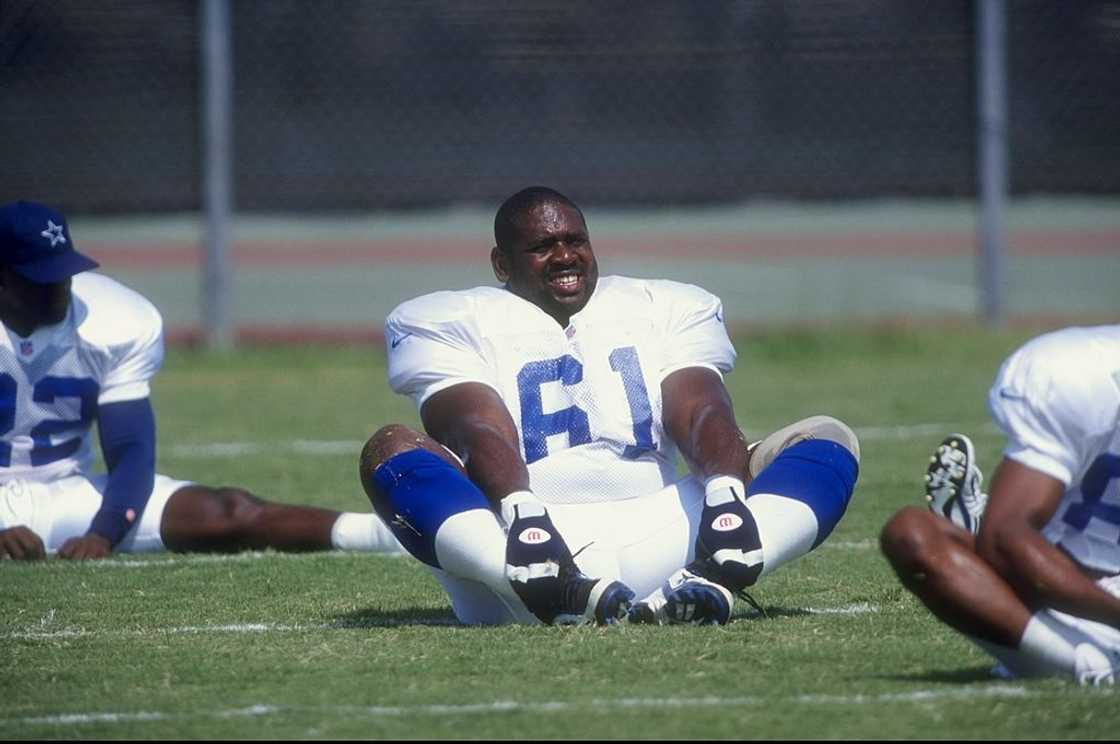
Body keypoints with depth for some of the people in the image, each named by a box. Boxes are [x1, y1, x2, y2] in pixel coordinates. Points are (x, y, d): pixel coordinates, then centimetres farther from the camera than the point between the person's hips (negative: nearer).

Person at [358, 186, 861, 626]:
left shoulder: (666, 308, 25)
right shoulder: (458, 322, 17)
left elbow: (700, 412, 5)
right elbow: (479, 429, -3)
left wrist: (724, 497, -19)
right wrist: (522, 515, -27)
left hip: (648, 536, 2)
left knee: (827, 442, -11)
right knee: (390, 451, -27)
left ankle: (709, 578, -42)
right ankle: (567, 593, -50)